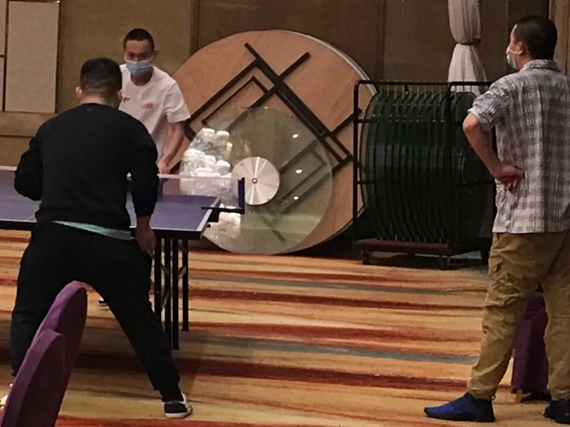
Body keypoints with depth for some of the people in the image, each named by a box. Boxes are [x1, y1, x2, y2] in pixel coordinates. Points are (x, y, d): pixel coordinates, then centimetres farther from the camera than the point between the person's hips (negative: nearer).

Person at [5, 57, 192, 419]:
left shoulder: (51, 127, 15)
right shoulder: (130, 129, 5)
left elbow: (25, 183, 17)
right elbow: (147, 184, -8)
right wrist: (143, 229, 7)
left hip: (52, 236, 1)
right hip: (108, 242, -1)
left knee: (28, 315, 19)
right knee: (140, 319, 16)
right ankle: (173, 397, 20)